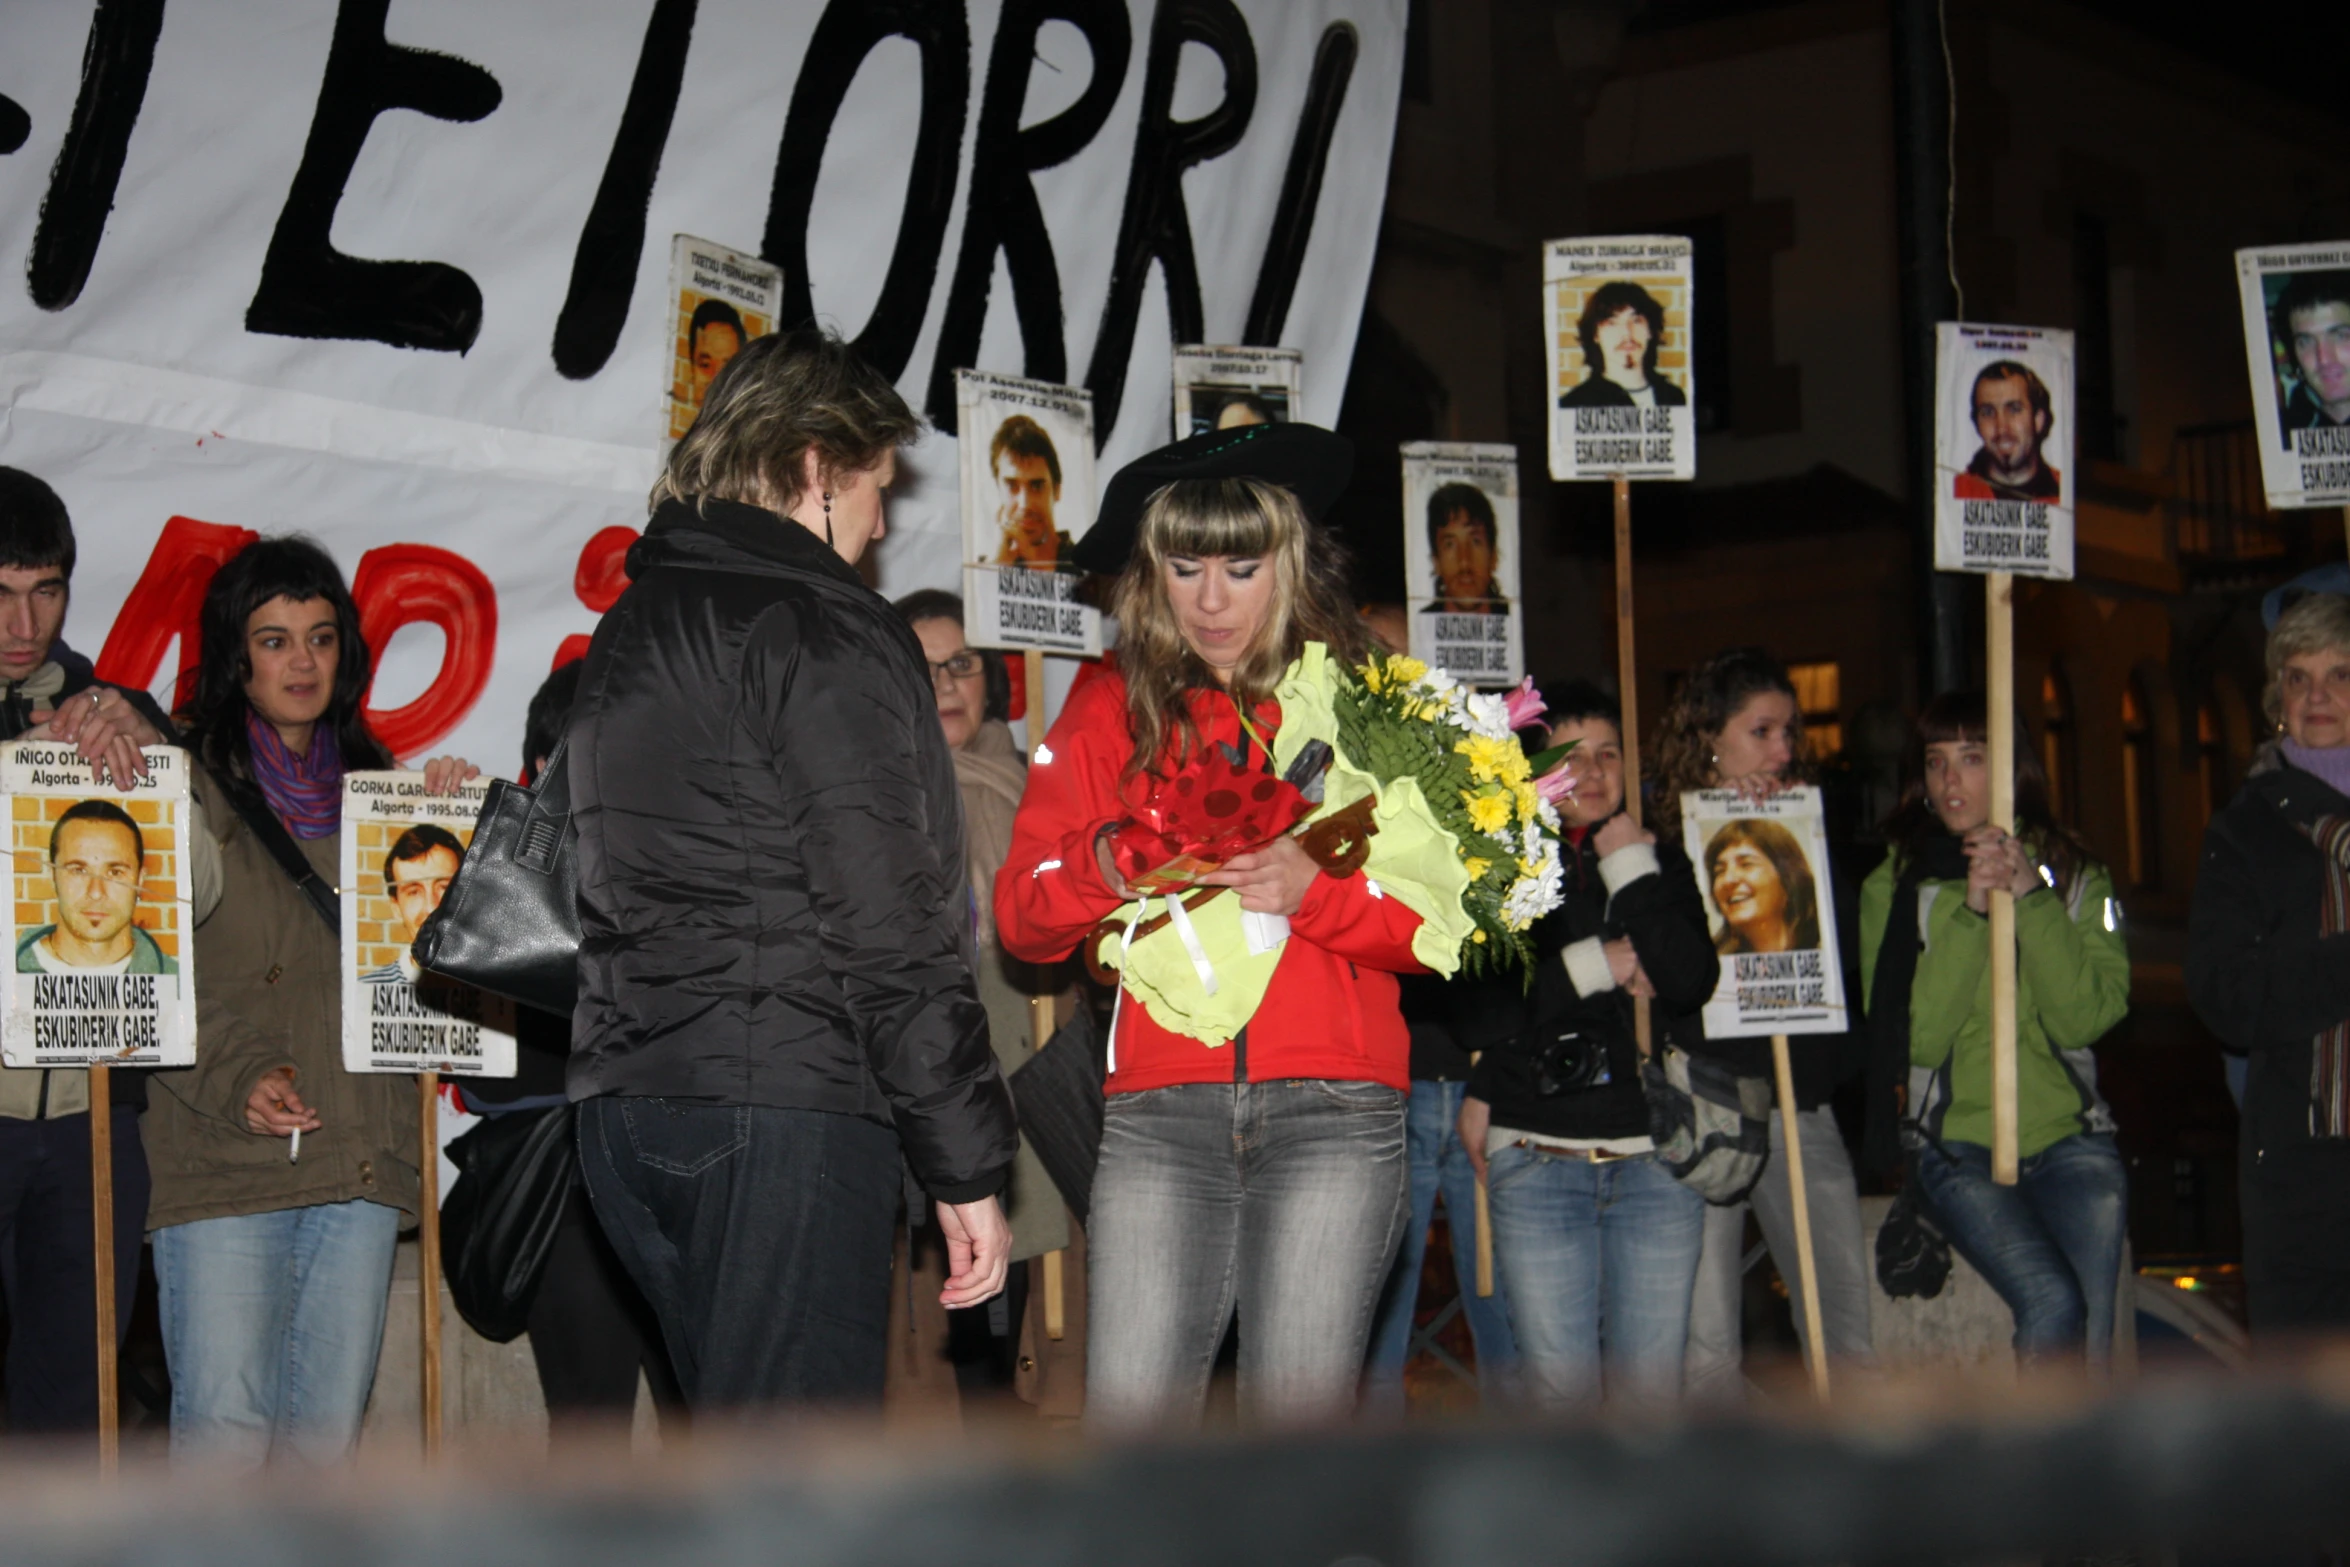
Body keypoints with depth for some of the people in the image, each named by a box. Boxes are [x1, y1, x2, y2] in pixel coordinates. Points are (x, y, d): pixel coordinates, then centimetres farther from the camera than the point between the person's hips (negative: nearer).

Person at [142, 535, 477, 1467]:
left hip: (363, 1154, 5)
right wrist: (239, 1076, -17)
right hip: (221, 1155, -5)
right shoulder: (184, 783, 2)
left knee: (330, 1426, 6)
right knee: (223, 1427, -10)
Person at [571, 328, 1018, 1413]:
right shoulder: (818, 628, -7)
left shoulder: (626, 632, 21)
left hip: (622, 1106, 9)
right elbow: (890, 925, -13)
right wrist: (967, 1164, -11)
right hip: (784, 1105, -9)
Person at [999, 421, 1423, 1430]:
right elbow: (1020, 920, 10)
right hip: (1159, 1110, 1)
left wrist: (1316, 889, -12)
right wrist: (1100, 866, -11)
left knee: (1299, 1422, -6)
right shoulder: (1110, 711, 15)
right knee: (1130, 1421, -9)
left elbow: (1440, 919, 5)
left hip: (1331, 1111, -1)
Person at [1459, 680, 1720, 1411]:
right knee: (1559, 1386, -5)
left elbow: (1691, 982, -3)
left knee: (1651, 1387, -2)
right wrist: (1597, 965, -6)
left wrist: (1632, 868, -1)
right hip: (1538, 1160, -2)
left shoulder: (1662, 862, 14)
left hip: (1655, 1156, 2)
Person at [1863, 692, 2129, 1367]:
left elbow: (2087, 1018, -6)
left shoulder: (2074, 875, 9)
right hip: (1958, 1144, -2)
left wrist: (2032, 899, -13)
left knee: (2092, 1327, -19)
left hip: (2069, 1139, 2)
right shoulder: (1893, 885, 4)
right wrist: (1969, 912, -14)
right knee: (2052, 1301, -24)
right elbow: (1914, 1037, -9)